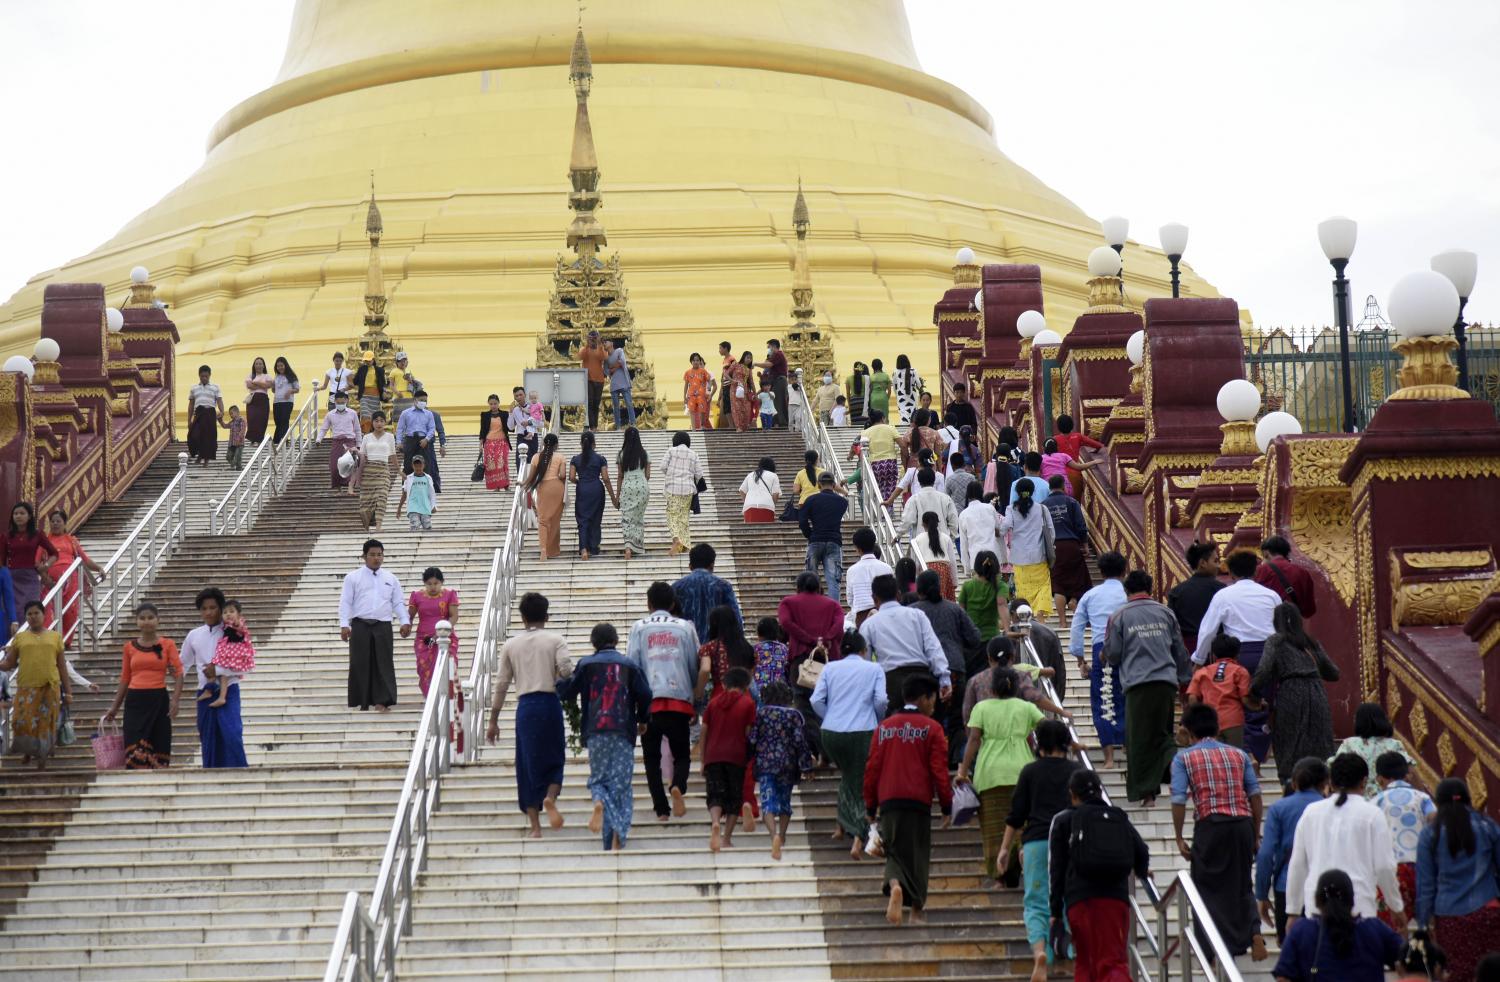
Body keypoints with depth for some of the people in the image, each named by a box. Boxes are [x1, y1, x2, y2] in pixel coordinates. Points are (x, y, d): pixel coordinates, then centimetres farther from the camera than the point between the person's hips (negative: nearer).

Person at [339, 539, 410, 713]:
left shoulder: (391, 578, 13)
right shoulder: (353, 577, 6)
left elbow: (398, 603, 12)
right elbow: (345, 602, 1)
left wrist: (405, 621, -2)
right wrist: (344, 624, -10)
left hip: (383, 626, 2)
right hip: (360, 626, -2)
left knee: (384, 663, -5)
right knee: (360, 664, 0)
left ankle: (382, 701, -6)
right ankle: (363, 703, 6)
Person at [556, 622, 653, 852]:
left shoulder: (586, 664, 3)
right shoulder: (629, 665, 4)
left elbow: (565, 691, 1)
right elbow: (645, 695, 0)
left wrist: (572, 704, 24)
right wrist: (642, 720, 18)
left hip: (595, 732, 0)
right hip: (623, 733, 0)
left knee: (598, 778, 13)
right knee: (620, 782, 3)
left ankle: (599, 802, -23)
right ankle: (617, 838, -7)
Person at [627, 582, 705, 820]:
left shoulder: (639, 628, 6)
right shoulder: (685, 627, 8)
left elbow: (631, 667, 1)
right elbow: (697, 667, 10)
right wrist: (696, 699, 23)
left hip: (649, 702, 0)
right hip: (680, 700, 0)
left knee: (652, 757, 9)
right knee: (681, 754, 10)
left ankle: (661, 809, -1)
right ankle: (678, 786, -21)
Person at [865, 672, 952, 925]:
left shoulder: (884, 727, 9)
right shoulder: (931, 728, -2)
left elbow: (872, 768, 8)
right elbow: (939, 771, -5)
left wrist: (871, 806, 15)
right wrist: (947, 806, 3)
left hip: (888, 801, 3)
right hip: (918, 801, -3)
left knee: (895, 850, 9)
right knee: (917, 854, 9)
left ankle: (895, 885, -21)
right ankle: (917, 909, 11)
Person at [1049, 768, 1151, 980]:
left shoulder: (1064, 819, 9)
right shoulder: (1119, 818, 15)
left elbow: (1056, 868, 3)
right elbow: (1142, 852, 6)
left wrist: (1056, 912, 4)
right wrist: (1142, 872, 30)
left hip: (1080, 899, -1)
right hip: (1117, 897, 1)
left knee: (1085, 962, 9)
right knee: (1114, 961, -4)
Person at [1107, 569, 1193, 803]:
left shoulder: (1119, 616, 2)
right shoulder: (1165, 612, 11)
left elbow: (1113, 654, 5)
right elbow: (1180, 650, 15)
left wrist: (1103, 656, 28)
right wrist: (1185, 678, 27)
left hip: (1137, 684, -3)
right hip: (1166, 682, 3)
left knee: (1139, 739, 4)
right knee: (1163, 733, 15)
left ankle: (1146, 793, 5)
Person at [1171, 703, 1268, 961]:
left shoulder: (1183, 758, 5)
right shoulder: (1238, 754, 15)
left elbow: (1179, 800, -4)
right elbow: (1255, 794, 9)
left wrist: (1179, 838, 2)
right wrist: (1255, 834, 14)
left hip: (1210, 824, -3)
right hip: (1243, 823, 3)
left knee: (1208, 888, 8)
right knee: (1242, 885, 17)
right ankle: (1254, 932, -4)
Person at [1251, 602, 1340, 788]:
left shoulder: (1275, 641, 6)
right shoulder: (1311, 643, 20)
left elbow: (1264, 671, -8)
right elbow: (1333, 674, 22)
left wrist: (1251, 689, 6)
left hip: (1290, 697, -4)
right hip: (1317, 695, 4)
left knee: (1289, 752, -1)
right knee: (1320, 750, 6)